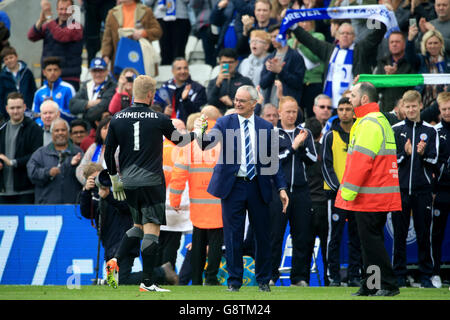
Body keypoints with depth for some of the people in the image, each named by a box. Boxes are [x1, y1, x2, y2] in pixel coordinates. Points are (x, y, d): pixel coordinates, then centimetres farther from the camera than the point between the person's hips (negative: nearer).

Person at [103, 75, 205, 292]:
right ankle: (147, 281, -7)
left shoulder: (117, 119, 3)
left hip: (128, 182, 5)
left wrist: (115, 180, 20)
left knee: (139, 225, 20)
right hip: (151, 181, -5)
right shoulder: (159, 119, -5)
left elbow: (108, 152, 7)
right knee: (151, 228, -3)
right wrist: (196, 132, 32)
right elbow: (179, 140, 11)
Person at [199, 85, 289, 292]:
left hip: (257, 188, 2)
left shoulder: (266, 127, 7)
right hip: (233, 186, -2)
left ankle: (263, 280, 20)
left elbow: (273, 160, 9)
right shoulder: (225, 123, 2)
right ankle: (234, 281, 10)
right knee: (233, 236, 1)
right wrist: (202, 135, -39)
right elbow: (208, 142, -15)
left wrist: (281, 188, 2)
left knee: (262, 235, 7)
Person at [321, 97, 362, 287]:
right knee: (335, 236, -2)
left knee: (356, 237, 4)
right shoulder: (330, 136, 2)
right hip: (336, 192, -2)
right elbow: (326, 165, -1)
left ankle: (354, 275, 9)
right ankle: (333, 276, 1)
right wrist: (337, 187, -11)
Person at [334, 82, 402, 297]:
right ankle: (370, 285, 16)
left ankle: (387, 285, -9)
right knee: (370, 239, 12)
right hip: (378, 195, 10)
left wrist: (349, 190, -19)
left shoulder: (369, 123, -14)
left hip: (370, 195, -10)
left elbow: (361, 159, -20)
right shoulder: (380, 120, 21)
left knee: (371, 240, -9)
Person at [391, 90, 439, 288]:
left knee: (424, 234, 2)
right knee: (400, 234, 1)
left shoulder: (430, 131, 8)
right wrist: (405, 153, -16)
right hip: (400, 188, 0)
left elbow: (434, 159, 4)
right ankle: (399, 275, 7)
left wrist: (423, 153, -16)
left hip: (422, 190, 0)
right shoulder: (395, 131, 6)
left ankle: (426, 275, 7)